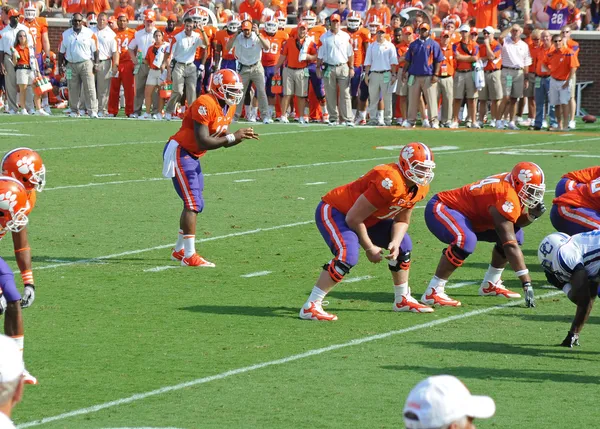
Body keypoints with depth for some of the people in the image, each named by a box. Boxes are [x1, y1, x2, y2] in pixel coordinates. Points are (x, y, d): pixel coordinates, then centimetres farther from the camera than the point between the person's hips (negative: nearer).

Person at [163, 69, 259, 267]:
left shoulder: (228, 107, 5)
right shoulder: (206, 105, -24)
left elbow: (222, 139, 9)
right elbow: (203, 142, -27)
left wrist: (242, 136, -10)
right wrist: (234, 137, -24)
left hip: (192, 156, 10)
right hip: (179, 153, -10)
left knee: (193, 204, 14)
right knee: (193, 204, -12)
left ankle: (180, 250, 25)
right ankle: (189, 256, -9)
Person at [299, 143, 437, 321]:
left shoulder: (419, 188, -7)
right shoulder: (390, 182, -35)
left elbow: (402, 220, 5)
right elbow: (353, 218, -29)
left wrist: (395, 243, -15)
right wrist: (369, 248, -17)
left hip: (369, 218, 10)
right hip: (334, 211, -10)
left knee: (403, 245, 10)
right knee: (347, 255, -30)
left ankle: (403, 300, 27)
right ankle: (310, 307, -24)